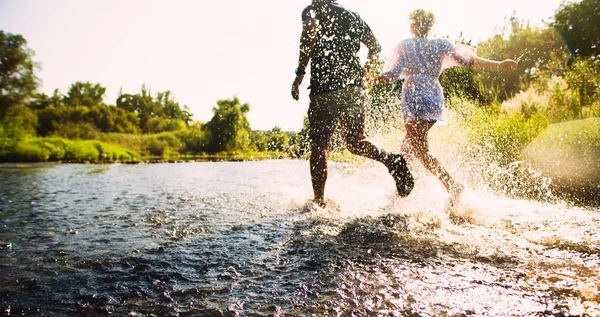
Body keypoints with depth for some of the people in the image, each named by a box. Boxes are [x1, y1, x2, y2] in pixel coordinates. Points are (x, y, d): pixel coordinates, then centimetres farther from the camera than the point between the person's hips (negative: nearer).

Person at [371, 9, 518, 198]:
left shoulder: (404, 46, 1)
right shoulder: (440, 45, 9)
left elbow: (391, 75, -7)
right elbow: (467, 59, 0)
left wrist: (371, 82, 3)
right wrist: (499, 65, 1)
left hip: (415, 101, -6)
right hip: (435, 100, 6)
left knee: (421, 152, -7)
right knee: (407, 145, 20)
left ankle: (452, 185, -22)